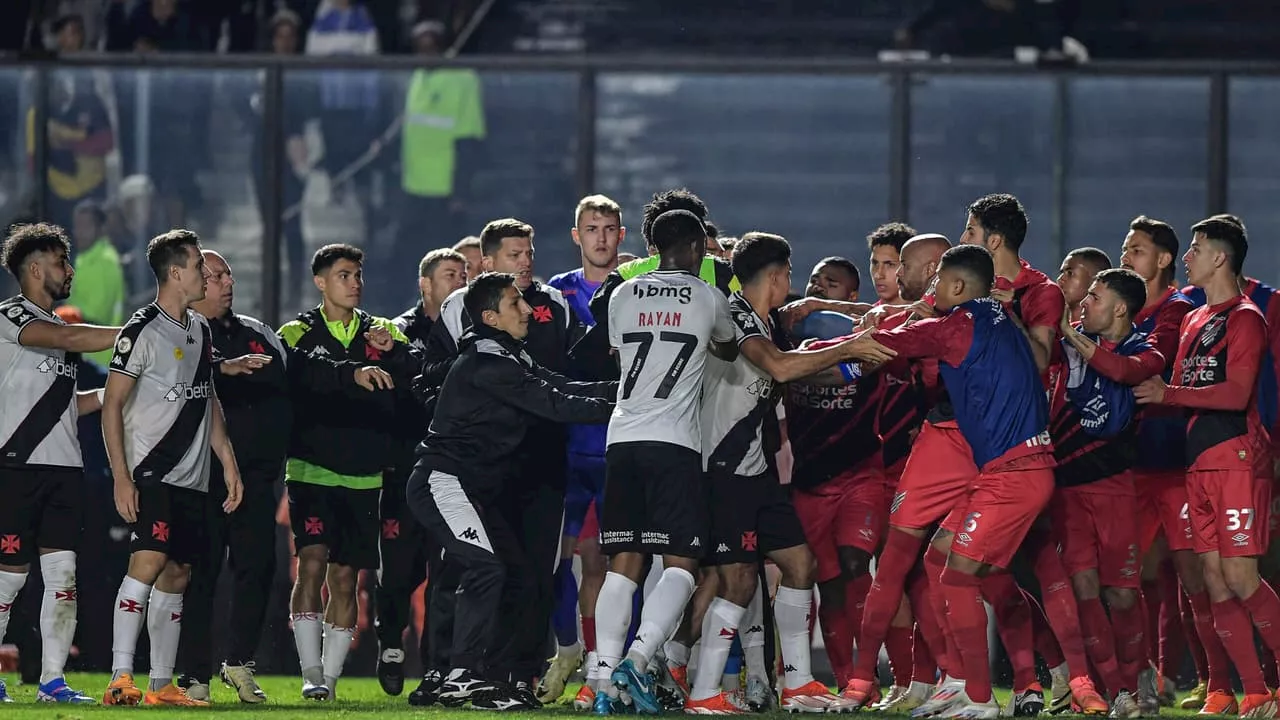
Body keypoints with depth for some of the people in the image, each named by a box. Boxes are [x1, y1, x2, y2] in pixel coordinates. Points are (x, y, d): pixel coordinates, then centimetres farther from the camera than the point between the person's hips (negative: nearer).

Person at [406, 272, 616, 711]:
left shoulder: (512, 358, 15)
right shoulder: (485, 362, -18)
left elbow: (564, 389, 7)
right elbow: (554, 405, -21)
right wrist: (618, 408, -18)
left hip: (478, 488, 11)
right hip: (443, 482, -11)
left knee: (519, 572, 8)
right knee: (487, 569, -21)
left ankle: (490, 673, 11)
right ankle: (463, 678, -20)